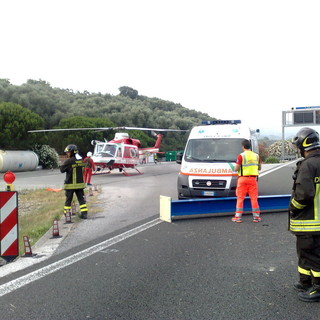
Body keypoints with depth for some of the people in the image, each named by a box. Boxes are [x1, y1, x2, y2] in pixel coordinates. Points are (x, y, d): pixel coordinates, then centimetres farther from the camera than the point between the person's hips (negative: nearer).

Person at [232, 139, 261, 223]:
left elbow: (236, 169, -12)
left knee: (240, 198, 4)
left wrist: (238, 165, 9)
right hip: (253, 179, 3)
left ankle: (238, 217, 6)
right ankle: (256, 216, 11)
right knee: (254, 198, 8)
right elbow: (259, 168, 15)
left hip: (243, 179, -3)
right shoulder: (256, 155, 7)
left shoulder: (241, 156, -9)